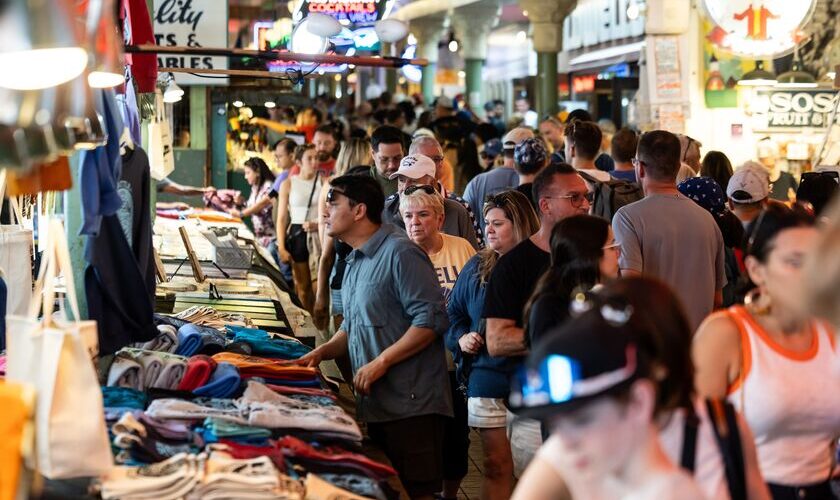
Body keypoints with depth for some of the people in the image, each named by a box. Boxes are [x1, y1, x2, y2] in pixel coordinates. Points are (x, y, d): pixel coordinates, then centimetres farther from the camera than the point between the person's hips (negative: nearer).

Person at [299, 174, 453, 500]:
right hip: (375, 402, 9)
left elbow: (432, 320, -20)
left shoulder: (399, 253, -13)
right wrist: (323, 352, 9)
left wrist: (381, 362, -20)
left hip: (411, 403, -9)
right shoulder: (355, 262, 18)